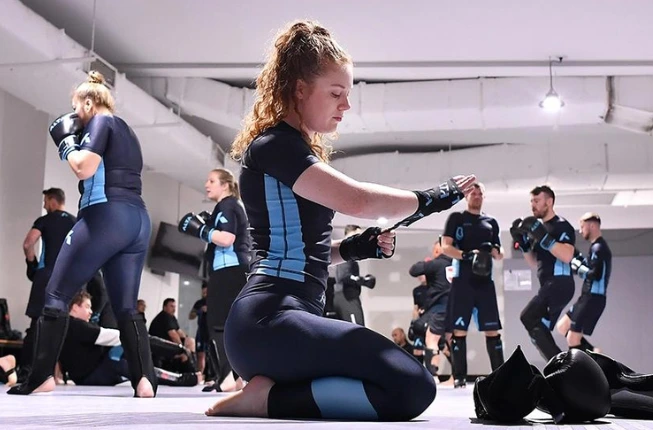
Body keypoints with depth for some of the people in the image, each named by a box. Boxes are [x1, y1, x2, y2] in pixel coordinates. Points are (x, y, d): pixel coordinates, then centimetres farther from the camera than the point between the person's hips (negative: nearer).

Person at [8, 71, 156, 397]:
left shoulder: (100, 122, 1)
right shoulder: (127, 132, 27)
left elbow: (84, 169, -11)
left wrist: (66, 141, 6)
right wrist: (74, 140, 23)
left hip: (106, 216, -8)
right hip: (137, 220, 8)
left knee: (56, 294, -1)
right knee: (126, 307, 5)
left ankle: (41, 377, -6)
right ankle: (144, 379, -9)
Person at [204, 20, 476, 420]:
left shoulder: (297, 150, 24)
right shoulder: (273, 145, -7)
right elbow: (357, 199, -20)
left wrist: (353, 248, 9)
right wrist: (430, 199, -4)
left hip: (291, 317, 11)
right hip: (270, 321, -11)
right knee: (413, 387, -25)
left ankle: (272, 390, 8)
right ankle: (267, 398, -15)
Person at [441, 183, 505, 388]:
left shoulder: (491, 222, 16)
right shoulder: (456, 218, 5)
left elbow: (500, 254, 18)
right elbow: (445, 247, -4)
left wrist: (494, 250, -6)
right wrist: (467, 255, -20)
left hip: (485, 281, 4)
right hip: (462, 281, -3)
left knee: (492, 330, 4)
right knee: (459, 329, -3)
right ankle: (459, 376, 2)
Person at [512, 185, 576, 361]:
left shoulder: (562, 226, -7)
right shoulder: (539, 227, 19)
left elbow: (567, 256, -23)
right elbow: (534, 263, 22)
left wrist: (543, 237, -24)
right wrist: (522, 243, 8)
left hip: (560, 284, -10)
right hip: (549, 286, 10)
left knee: (529, 318, -21)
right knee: (539, 331, 9)